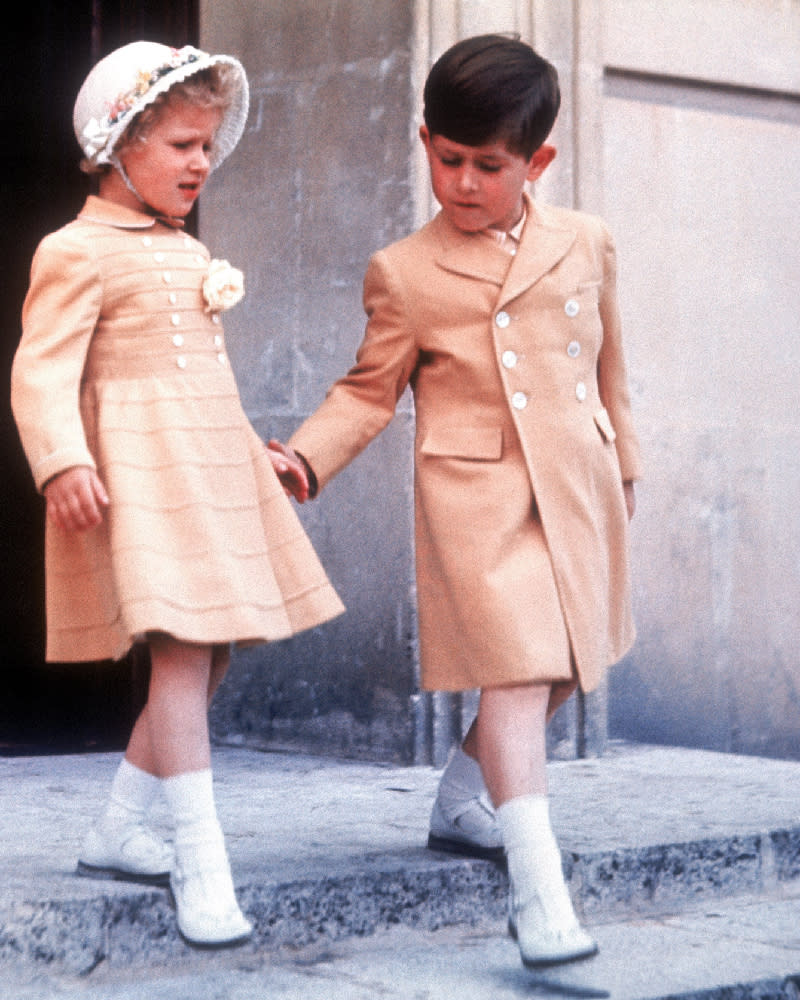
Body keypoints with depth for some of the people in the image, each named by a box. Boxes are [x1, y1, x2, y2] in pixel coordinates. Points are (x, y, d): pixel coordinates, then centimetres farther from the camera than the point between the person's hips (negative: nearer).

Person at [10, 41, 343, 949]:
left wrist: (256, 454, 29)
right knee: (182, 650, -17)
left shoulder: (188, 253, 20)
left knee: (210, 654, 10)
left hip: (212, 470, 9)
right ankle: (203, 867, -15)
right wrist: (62, 460, -29)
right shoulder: (79, 253, -7)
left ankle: (117, 830, 23)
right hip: (140, 473, -9)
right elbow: (43, 370, -15)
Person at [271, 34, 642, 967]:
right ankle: (538, 887, -15)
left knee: (559, 668, 13)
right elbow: (369, 391, 3)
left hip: (576, 490, 5)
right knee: (516, 671, -15)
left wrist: (622, 468, 25)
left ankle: (461, 801, 36)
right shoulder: (403, 272, -1)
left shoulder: (584, 243, 8)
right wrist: (302, 458, -13)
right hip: (476, 496, -5)